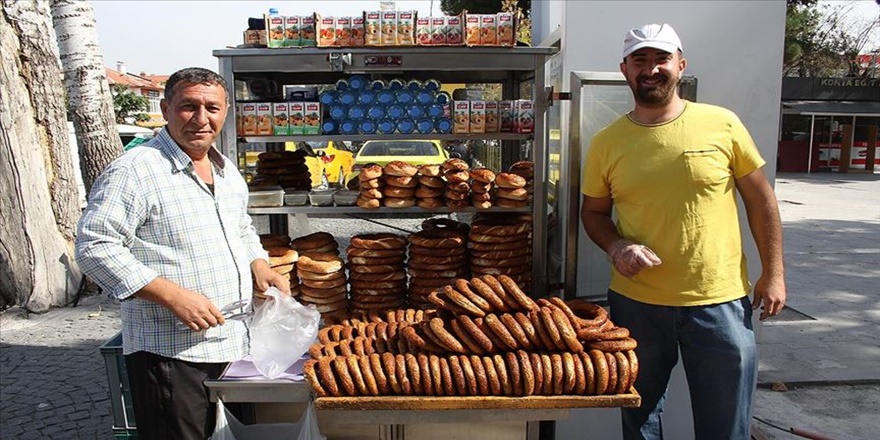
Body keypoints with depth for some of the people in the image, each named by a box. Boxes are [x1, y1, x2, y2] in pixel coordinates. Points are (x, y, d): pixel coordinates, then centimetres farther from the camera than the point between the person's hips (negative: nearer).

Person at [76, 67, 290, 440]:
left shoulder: (227, 171, 12)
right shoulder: (133, 171, -14)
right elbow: (94, 247, -19)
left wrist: (258, 266, 4)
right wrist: (174, 296, -24)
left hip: (233, 346, 8)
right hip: (170, 354, -7)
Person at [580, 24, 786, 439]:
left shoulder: (721, 124, -4)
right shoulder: (606, 143, -1)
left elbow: (760, 197, 3)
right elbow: (594, 212, 9)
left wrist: (772, 273, 2)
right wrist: (616, 246, -12)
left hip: (720, 301, -1)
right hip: (635, 302, 1)